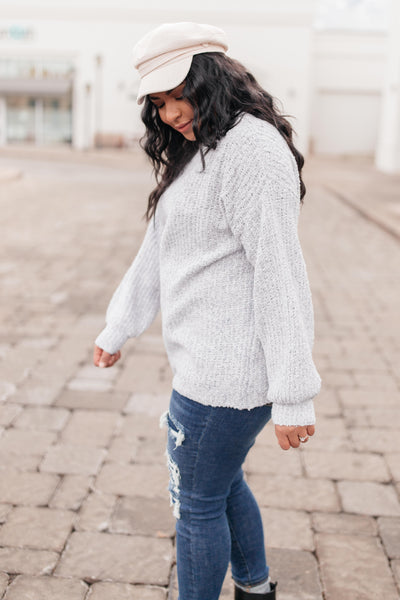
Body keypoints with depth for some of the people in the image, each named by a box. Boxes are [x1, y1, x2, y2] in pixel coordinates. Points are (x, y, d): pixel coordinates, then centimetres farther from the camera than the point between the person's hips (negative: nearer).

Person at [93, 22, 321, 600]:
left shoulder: (252, 147, -18)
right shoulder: (192, 154, 14)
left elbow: (280, 273, -23)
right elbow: (157, 253, 21)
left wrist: (293, 394, -22)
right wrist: (118, 328, 27)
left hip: (224, 375, -10)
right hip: (206, 361, 10)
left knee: (197, 504, 7)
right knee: (223, 484, 25)